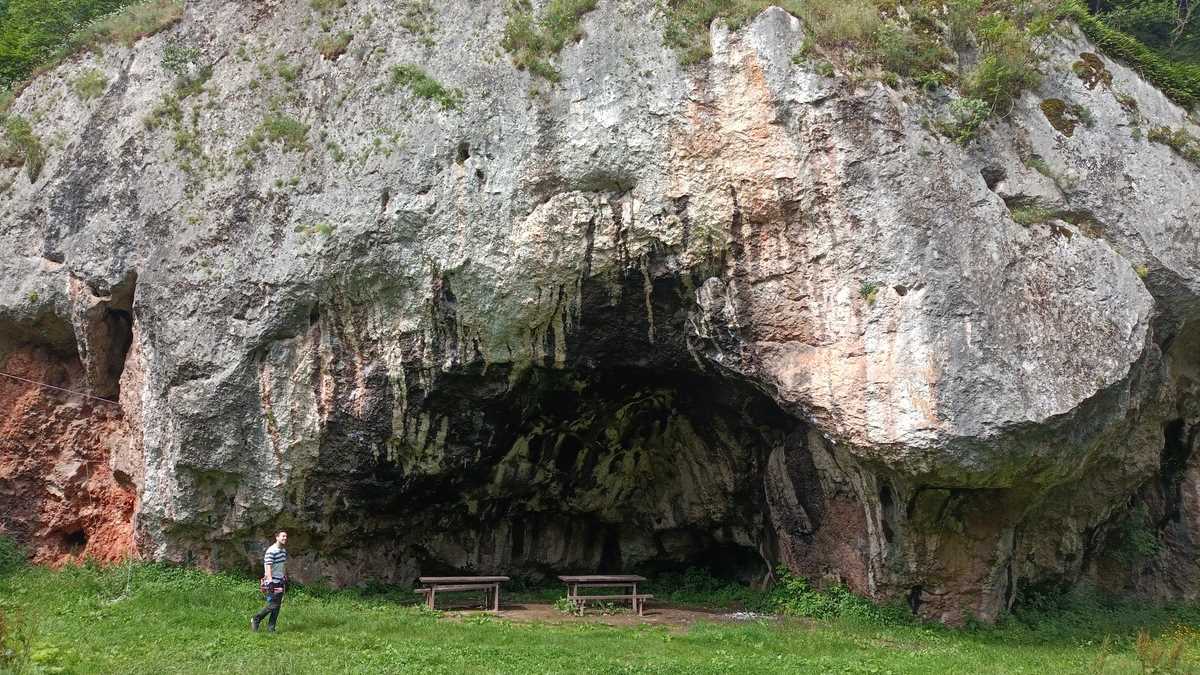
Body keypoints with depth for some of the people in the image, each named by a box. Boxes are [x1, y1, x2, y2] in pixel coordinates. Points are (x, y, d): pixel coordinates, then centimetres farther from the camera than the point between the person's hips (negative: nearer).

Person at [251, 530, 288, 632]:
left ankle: (271, 628, 14)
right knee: (272, 605, -8)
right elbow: (268, 568, -20)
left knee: (277, 606, 7)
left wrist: (286, 580, 21)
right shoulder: (271, 551, -15)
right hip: (273, 582, -8)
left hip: (280, 582, 8)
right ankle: (255, 620, 11)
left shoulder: (284, 551, 12)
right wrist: (270, 582, -25)